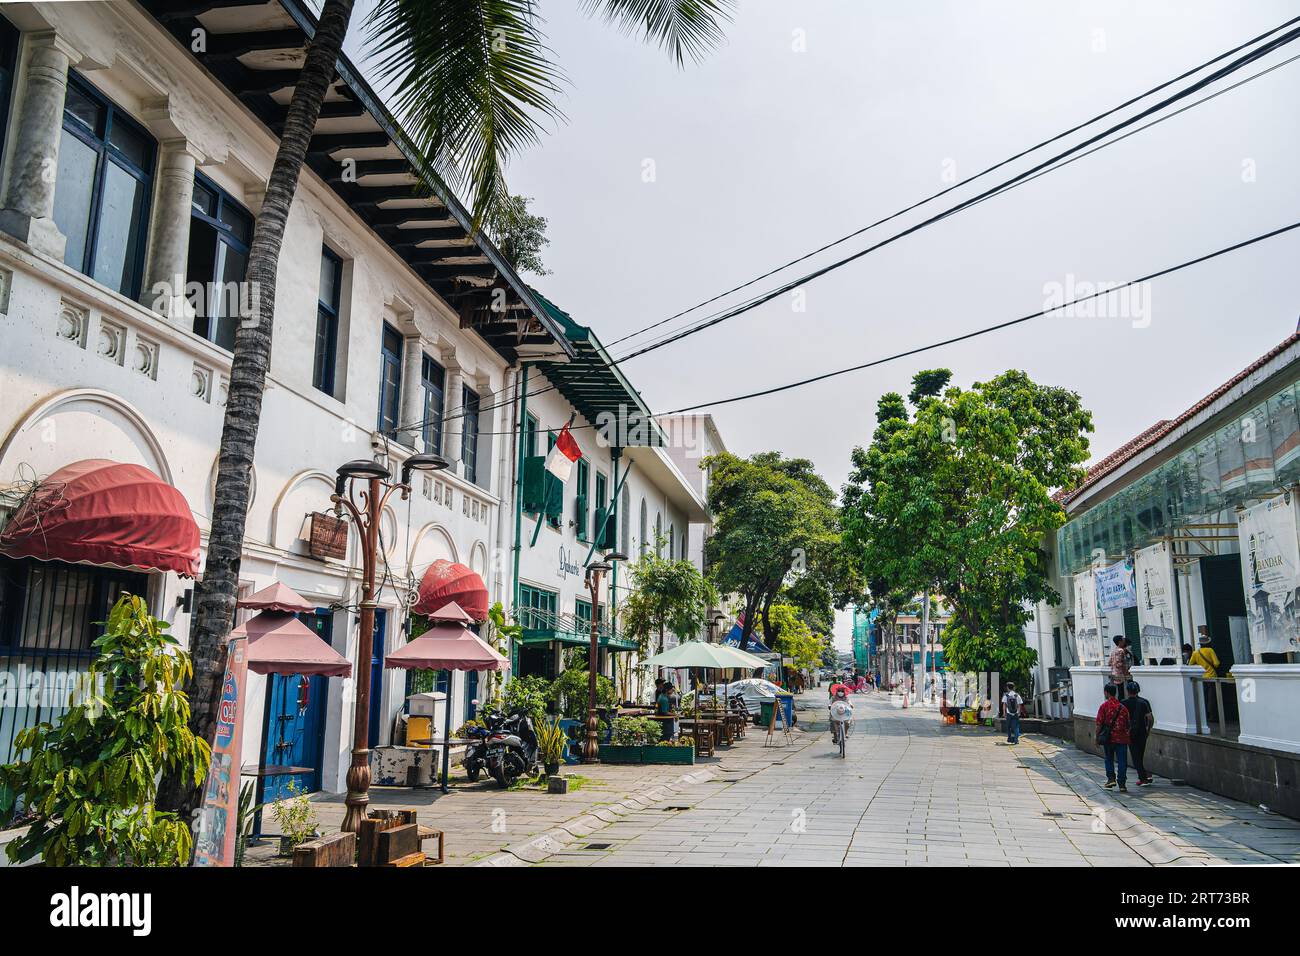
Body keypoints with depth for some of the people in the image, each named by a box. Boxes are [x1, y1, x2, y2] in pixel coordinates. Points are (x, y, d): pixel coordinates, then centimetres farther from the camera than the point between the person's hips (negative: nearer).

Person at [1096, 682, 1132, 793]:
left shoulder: (1105, 705, -6)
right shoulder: (1123, 707, 3)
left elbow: (1099, 723, -8)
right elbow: (1127, 725, 8)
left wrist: (1097, 737, 1)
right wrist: (1127, 737, 22)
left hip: (1108, 738, -2)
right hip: (1122, 738, 2)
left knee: (1109, 759, 16)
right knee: (1122, 762, 4)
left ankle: (1111, 778, 8)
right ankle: (1122, 784, 2)